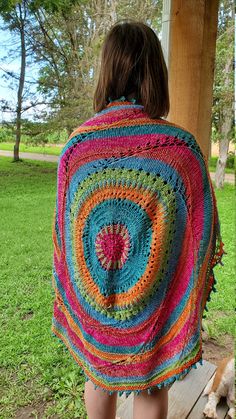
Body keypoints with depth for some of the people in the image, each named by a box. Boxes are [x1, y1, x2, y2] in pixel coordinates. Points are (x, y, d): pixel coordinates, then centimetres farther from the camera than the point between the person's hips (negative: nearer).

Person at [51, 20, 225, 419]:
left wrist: (70, 296, 12)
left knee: (98, 377, 26)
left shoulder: (77, 143, -13)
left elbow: (63, 230, -4)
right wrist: (190, 305, 5)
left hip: (90, 300, 2)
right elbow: (202, 235, -12)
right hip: (154, 303, -2)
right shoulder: (181, 147, -19)